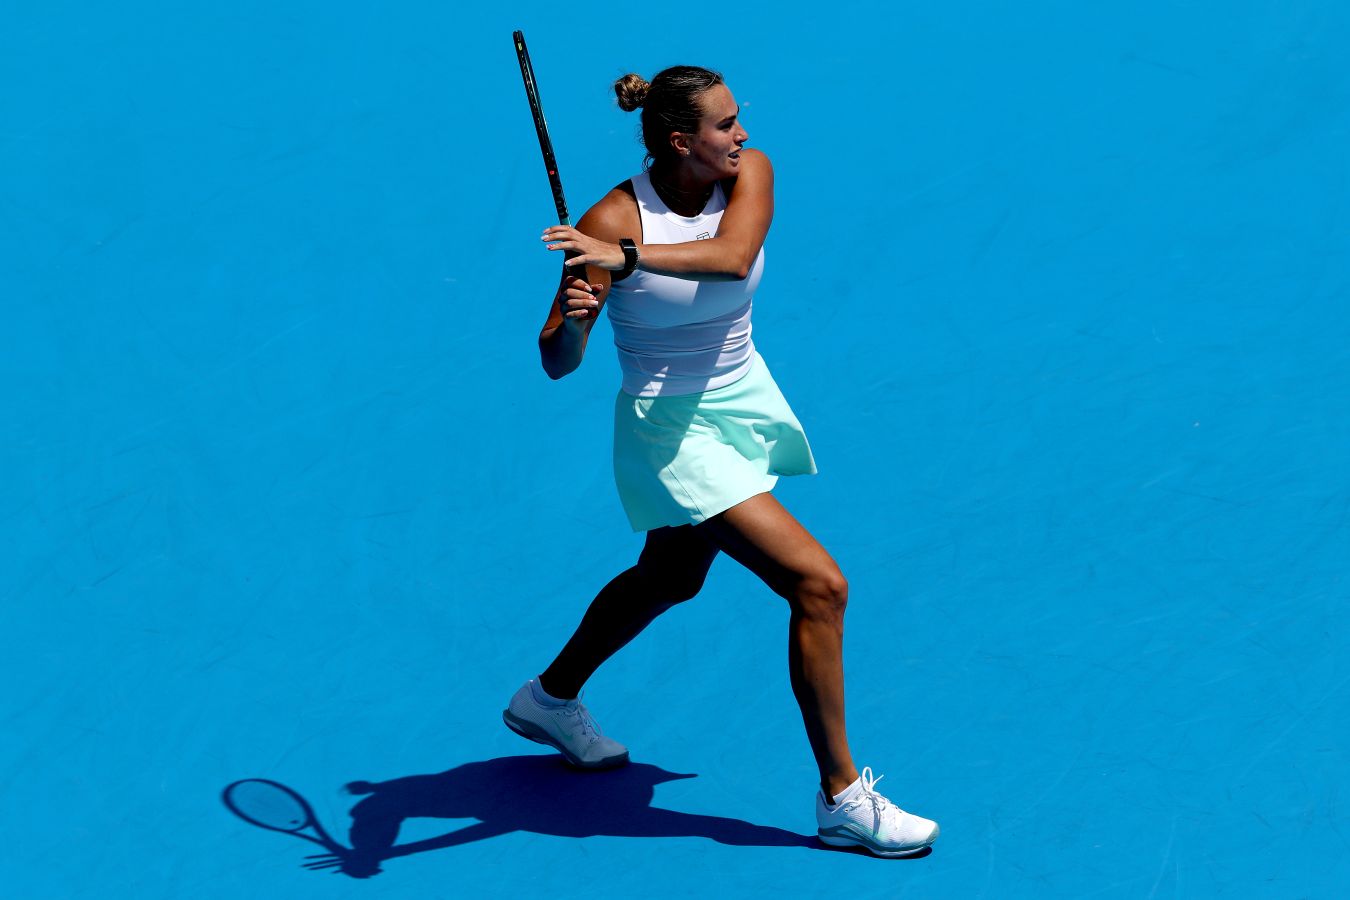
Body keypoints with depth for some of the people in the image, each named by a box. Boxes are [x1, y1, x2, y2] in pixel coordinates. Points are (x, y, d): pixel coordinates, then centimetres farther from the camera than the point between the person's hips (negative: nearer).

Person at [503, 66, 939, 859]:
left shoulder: (750, 173, -11)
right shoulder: (614, 220, -23)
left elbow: (733, 257, -34)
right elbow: (557, 364, -22)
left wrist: (628, 258, -45)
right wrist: (573, 319, -43)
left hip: (743, 403, 7)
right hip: (673, 430, -7)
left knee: (669, 579, 28)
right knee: (820, 585, -14)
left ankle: (551, 699, 53)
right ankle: (843, 799, -3)